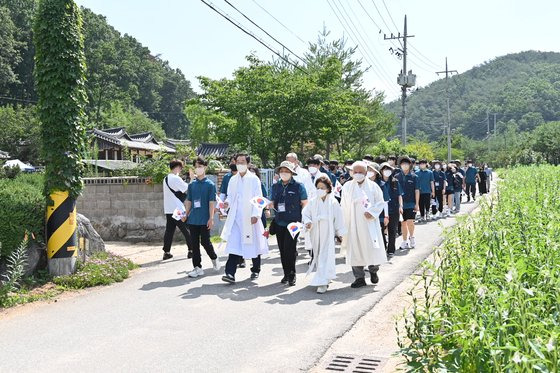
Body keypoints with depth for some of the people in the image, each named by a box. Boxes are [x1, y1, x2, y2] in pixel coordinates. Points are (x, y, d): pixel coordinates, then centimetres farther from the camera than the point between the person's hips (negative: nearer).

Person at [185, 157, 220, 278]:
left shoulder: (210, 184, -3)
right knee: (194, 244, 5)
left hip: (205, 219, -4)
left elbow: (212, 202, -6)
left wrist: (211, 218, -12)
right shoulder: (192, 184, 9)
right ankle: (197, 267, 13)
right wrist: (186, 215, 9)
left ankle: (214, 258, 27)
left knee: (205, 242, -1)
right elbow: (189, 201, 14)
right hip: (193, 219, 4)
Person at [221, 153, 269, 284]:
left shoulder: (254, 179, -3)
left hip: (250, 218, -3)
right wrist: (227, 203, -5)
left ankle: (255, 270, 27)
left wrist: (256, 214, -17)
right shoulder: (233, 180, 12)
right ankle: (230, 273, -9)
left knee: (254, 244, 8)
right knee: (233, 245, -6)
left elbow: (258, 198, -7)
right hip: (236, 218, 3)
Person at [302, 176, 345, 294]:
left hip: (328, 234, -3)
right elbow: (305, 213, 10)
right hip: (316, 234, 3)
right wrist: (307, 222, -10)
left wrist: (339, 233, 3)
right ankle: (324, 279, 30)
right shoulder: (312, 202, 3)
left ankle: (323, 283, -11)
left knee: (325, 256, -9)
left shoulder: (333, 203, -4)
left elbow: (338, 218, 1)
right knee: (318, 255, 12)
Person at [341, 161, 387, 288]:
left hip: (369, 223, -1)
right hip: (354, 224, 1)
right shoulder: (347, 187, 4)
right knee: (356, 250, 1)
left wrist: (372, 212, -13)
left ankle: (373, 270, 28)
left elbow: (380, 202, 4)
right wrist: (344, 224, 3)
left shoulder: (373, 186, 1)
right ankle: (359, 277, 10)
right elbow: (344, 206, 6)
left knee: (373, 248, 1)